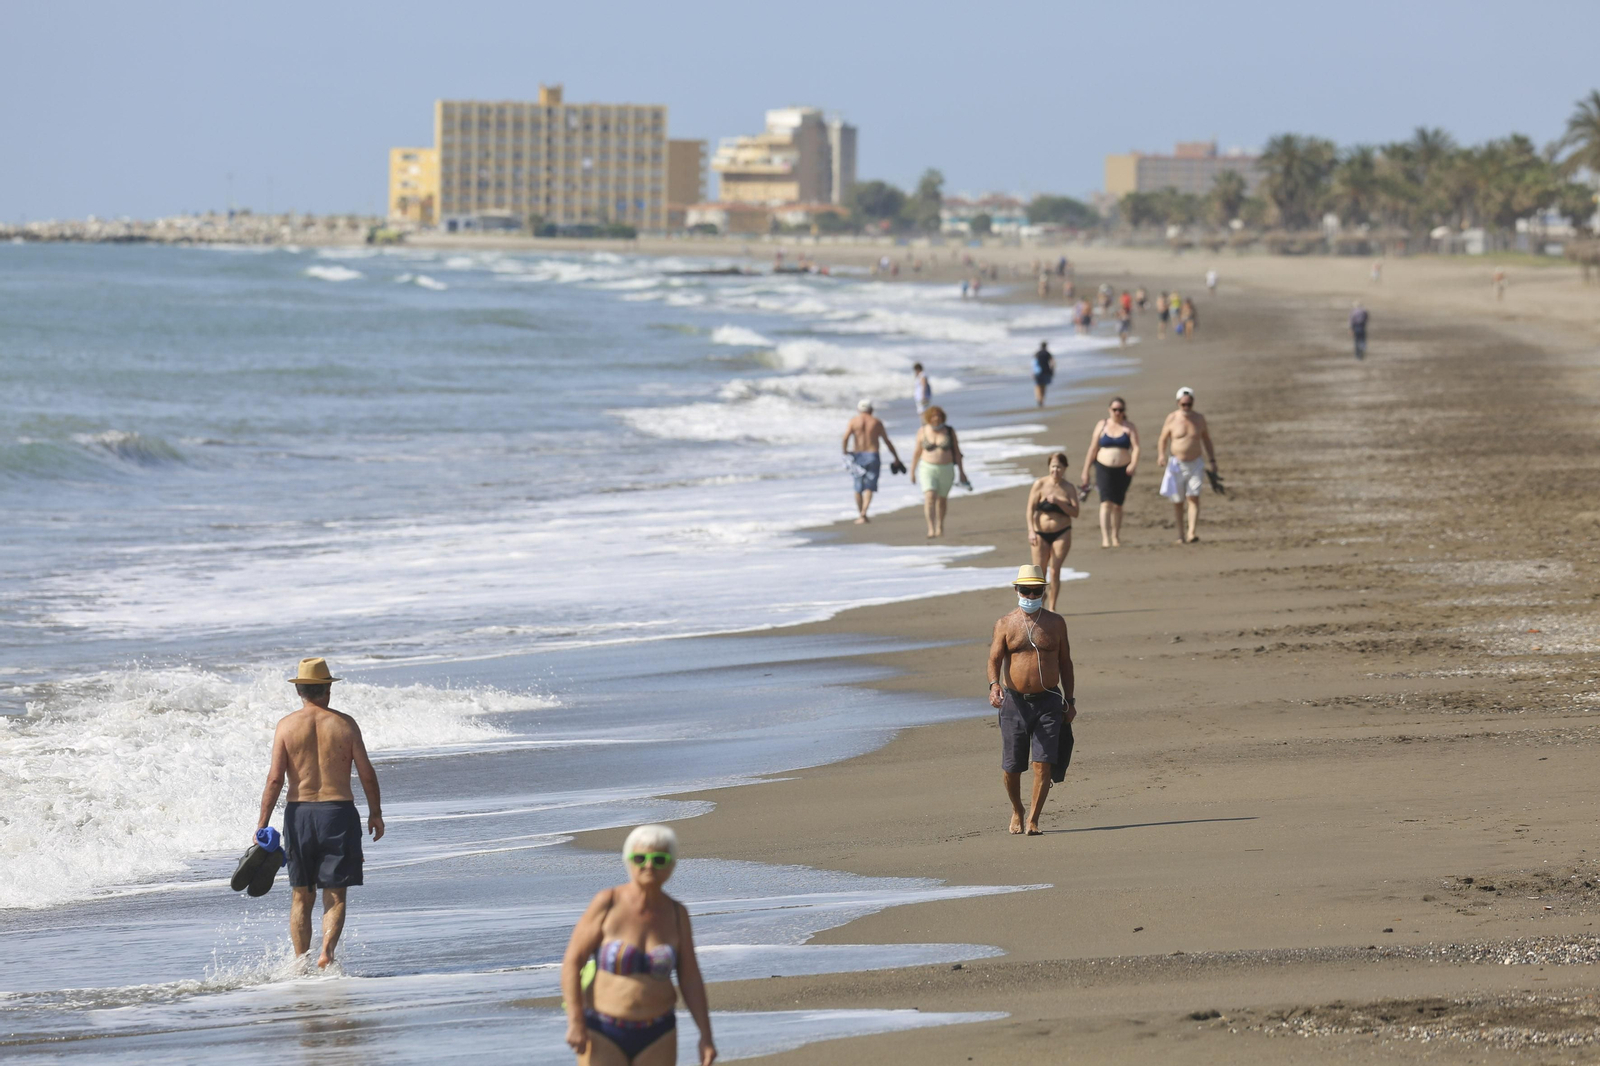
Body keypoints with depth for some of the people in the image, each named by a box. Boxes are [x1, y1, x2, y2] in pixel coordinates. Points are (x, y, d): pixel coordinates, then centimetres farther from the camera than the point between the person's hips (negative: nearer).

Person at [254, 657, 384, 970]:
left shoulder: (286, 725, -2)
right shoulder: (345, 724, -1)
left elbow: (275, 778, -7)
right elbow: (367, 774, 0)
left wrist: (262, 823, -4)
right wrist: (376, 813, 13)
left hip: (299, 812, 1)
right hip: (339, 811, -1)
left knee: (301, 896, 13)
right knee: (335, 895, 4)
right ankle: (327, 949, -20)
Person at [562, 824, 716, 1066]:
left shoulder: (676, 914, -3)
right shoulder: (607, 903, -14)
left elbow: (690, 979, 1)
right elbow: (572, 960, -13)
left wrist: (706, 1036, -4)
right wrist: (575, 1022, -20)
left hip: (655, 1035, 3)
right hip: (603, 1034, -3)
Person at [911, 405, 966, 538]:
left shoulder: (949, 432, -5)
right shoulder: (922, 432, -4)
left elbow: (957, 452, -1)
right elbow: (917, 452, 4)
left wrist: (961, 472, -4)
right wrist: (912, 471, 6)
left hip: (946, 470, 1)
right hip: (927, 469, -1)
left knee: (942, 499, 15)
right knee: (930, 498, -17)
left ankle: (940, 525, 37)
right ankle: (931, 529, -22)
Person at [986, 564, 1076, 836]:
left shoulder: (1055, 623, 7)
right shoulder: (1005, 624, 3)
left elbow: (1065, 662, 13)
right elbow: (994, 659, -6)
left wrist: (1069, 700, 10)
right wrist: (994, 684, -26)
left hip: (1048, 701, 0)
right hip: (1015, 701, 0)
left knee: (1043, 763, -11)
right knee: (1011, 766, 5)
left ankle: (1033, 820, -5)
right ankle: (1016, 812, 30)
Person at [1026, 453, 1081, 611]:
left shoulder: (1069, 488, 2)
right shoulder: (1040, 485, -4)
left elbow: (1075, 512, -4)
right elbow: (1030, 509, -7)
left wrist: (1059, 502, -19)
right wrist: (1031, 531, -17)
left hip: (1061, 533, 1)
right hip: (1041, 534, -1)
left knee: (1055, 571, -5)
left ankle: (1052, 608, 4)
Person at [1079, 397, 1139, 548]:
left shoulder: (1130, 427, 2)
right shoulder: (1102, 425, 4)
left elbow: (1136, 447, -9)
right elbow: (1093, 449, 7)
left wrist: (1133, 463, -27)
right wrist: (1086, 471, 8)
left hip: (1123, 471, 1)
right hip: (1104, 469, -1)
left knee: (1117, 505, 10)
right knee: (1106, 503, -13)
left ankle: (1116, 537, 25)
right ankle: (1105, 538, -20)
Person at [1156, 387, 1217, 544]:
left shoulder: (1199, 419, 2)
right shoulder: (1172, 419, -4)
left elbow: (1206, 440, 12)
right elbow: (1163, 440, 0)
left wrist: (1212, 460, 8)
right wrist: (1161, 456, -16)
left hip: (1195, 465, 1)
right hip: (1176, 464, -1)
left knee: (1193, 498, -13)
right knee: (1178, 501, 5)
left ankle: (1191, 533, -21)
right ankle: (1180, 533, 20)